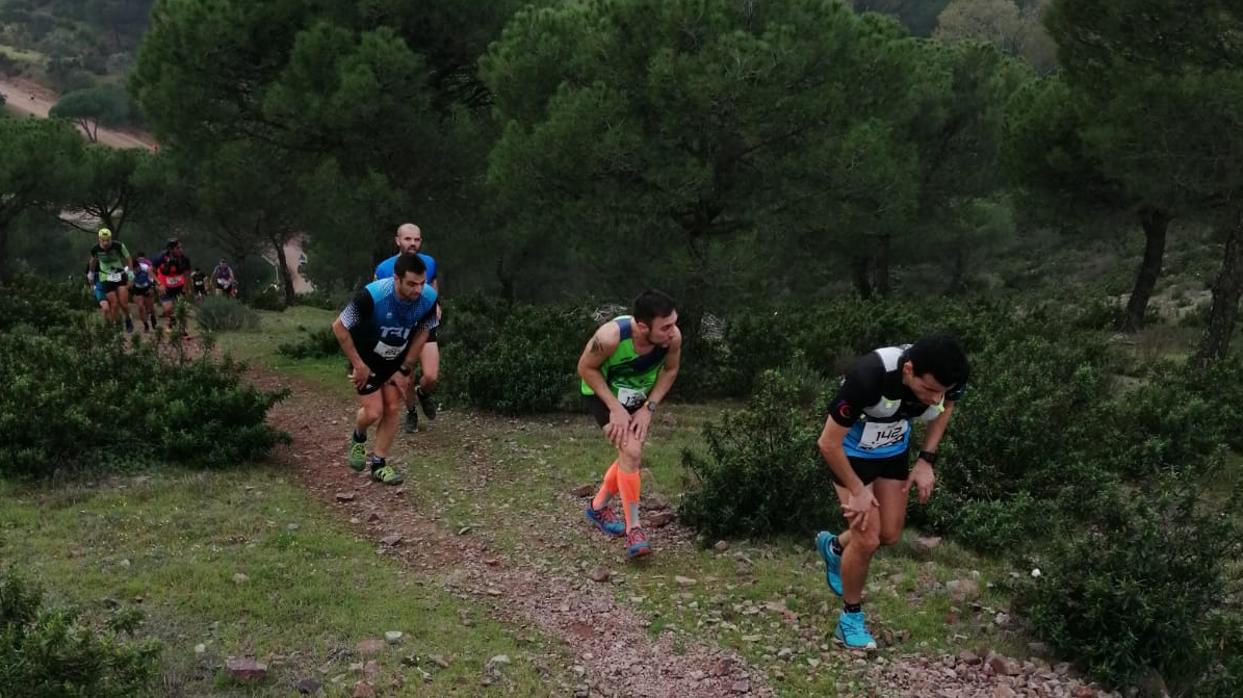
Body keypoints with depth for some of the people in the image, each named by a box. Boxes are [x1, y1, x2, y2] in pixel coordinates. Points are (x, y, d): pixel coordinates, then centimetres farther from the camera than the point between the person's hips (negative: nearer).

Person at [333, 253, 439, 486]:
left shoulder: (428, 298, -23)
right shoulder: (372, 295, -35)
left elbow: (422, 332, -4)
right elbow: (339, 327, -22)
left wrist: (404, 369, -4)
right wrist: (359, 365, -18)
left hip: (396, 360, 4)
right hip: (367, 359, -4)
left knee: (393, 408, 0)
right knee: (374, 412, -8)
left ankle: (379, 464, 16)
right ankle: (358, 437, 27)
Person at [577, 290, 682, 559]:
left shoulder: (673, 337, -30)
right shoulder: (611, 336, -40)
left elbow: (670, 370, -8)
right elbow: (586, 368, -23)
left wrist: (649, 408, -15)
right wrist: (615, 408, -25)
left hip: (637, 397, 5)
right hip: (601, 393, -5)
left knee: (632, 458, 15)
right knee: (631, 452, -21)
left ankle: (599, 507, 40)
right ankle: (633, 529, -10)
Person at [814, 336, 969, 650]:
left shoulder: (947, 378, -26)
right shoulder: (869, 377, -42)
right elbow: (828, 444, -29)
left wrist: (926, 460, -6)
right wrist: (857, 491, -19)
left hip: (894, 450, 5)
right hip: (852, 451, -5)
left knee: (890, 535, 10)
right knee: (868, 539, -9)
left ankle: (834, 547, 41)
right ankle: (851, 620, 13)